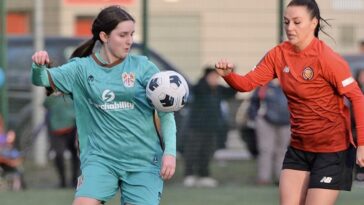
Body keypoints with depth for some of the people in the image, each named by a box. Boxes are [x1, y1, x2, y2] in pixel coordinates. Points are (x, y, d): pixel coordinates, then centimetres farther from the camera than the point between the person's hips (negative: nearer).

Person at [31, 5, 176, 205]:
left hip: (143, 161, 0)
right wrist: (38, 66, -26)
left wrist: (170, 152, -7)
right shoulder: (82, 69, 3)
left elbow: (166, 112, 3)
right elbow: (42, 79, -2)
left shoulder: (143, 67, 1)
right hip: (100, 158, 0)